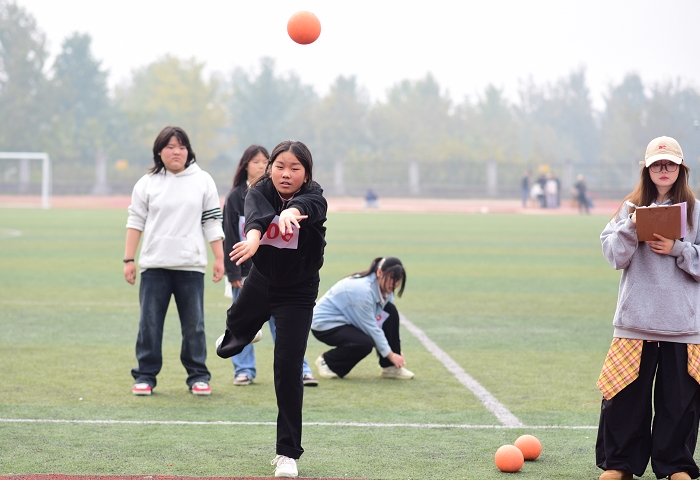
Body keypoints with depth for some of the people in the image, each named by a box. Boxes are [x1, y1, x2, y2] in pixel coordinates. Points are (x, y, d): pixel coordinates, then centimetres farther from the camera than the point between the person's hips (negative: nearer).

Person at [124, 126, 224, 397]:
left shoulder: (203, 181, 6)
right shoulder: (147, 183, 6)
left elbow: (212, 222, 6)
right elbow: (135, 222, 7)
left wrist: (219, 258, 1)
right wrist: (129, 260, 2)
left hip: (191, 265, 0)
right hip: (154, 265, 0)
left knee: (194, 324, 2)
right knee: (149, 323, 1)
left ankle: (198, 376, 11)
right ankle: (145, 376, 8)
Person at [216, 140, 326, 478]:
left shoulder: (314, 198, -25)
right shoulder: (260, 192, -19)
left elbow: (308, 205, -50)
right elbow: (256, 213, -42)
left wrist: (292, 212, -74)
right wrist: (253, 237, -65)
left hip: (298, 294, -3)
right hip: (260, 282, 4)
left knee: (288, 367, -11)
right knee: (237, 326, 30)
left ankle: (288, 452, 1)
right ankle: (233, 342, 71)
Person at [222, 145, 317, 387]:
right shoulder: (235, 197, 1)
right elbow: (230, 237, -2)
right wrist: (233, 271, -8)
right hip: (246, 270, -1)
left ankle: (298, 369, 1)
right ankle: (244, 370, 13)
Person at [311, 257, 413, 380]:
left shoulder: (385, 288, -4)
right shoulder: (363, 290, -30)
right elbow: (371, 327, -25)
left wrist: (396, 350, -1)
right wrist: (391, 355, -20)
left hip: (348, 321, 9)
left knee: (391, 311, -8)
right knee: (366, 343, -34)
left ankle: (390, 367, -4)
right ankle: (327, 361, -6)